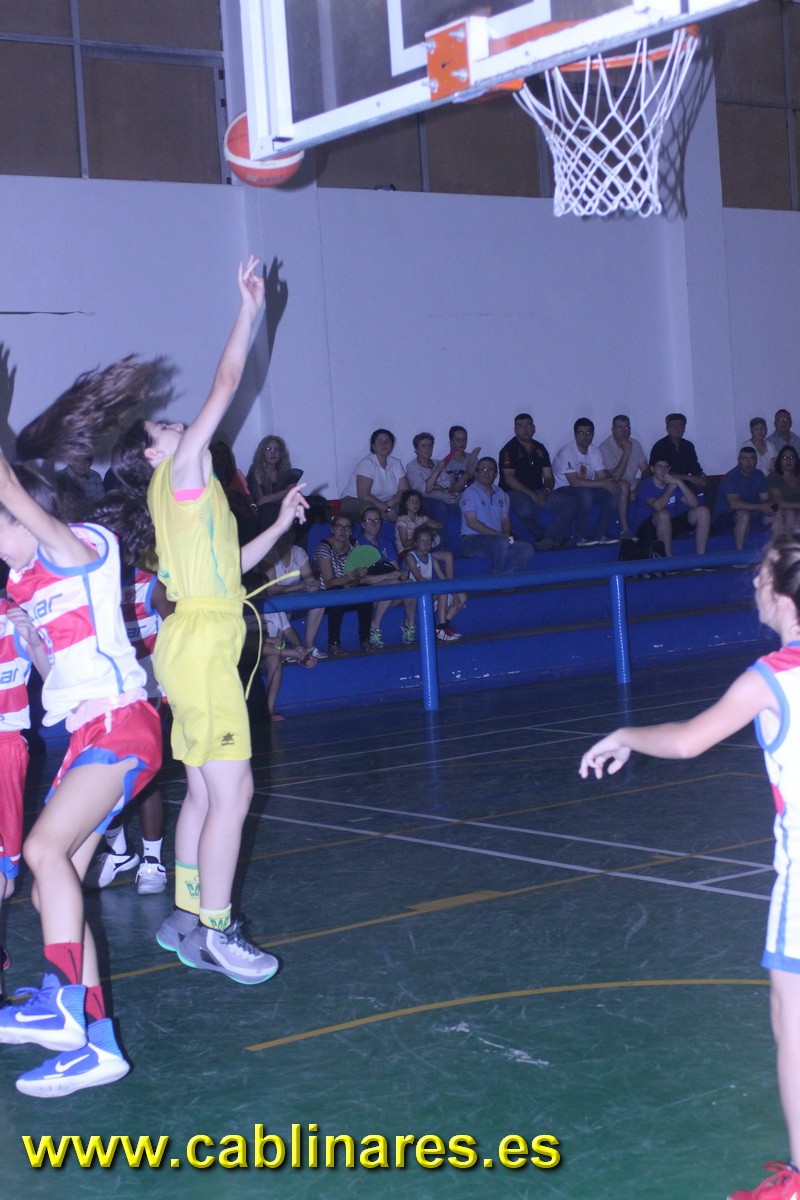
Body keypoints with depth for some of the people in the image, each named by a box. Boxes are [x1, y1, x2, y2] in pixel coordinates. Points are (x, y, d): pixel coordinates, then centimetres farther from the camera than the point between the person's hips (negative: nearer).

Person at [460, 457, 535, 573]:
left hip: (496, 539, 7)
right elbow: (472, 522, -11)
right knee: (501, 542, -36)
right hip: (472, 540, -7)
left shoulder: (500, 493, 20)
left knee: (527, 549, -16)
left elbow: (505, 520, 19)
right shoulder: (470, 493, -2)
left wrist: (506, 535, -6)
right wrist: (499, 535, -16)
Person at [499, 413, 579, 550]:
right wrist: (532, 494, -18)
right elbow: (509, 479, -12)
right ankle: (553, 539, -18)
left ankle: (549, 539, -28)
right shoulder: (509, 449, -2)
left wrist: (546, 491, -8)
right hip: (515, 493, -6)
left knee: (571, 501, -14)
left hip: (539, 493, 6)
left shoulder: (540, 449, 17)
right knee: (525, 510, -40)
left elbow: (549, 477, 16)